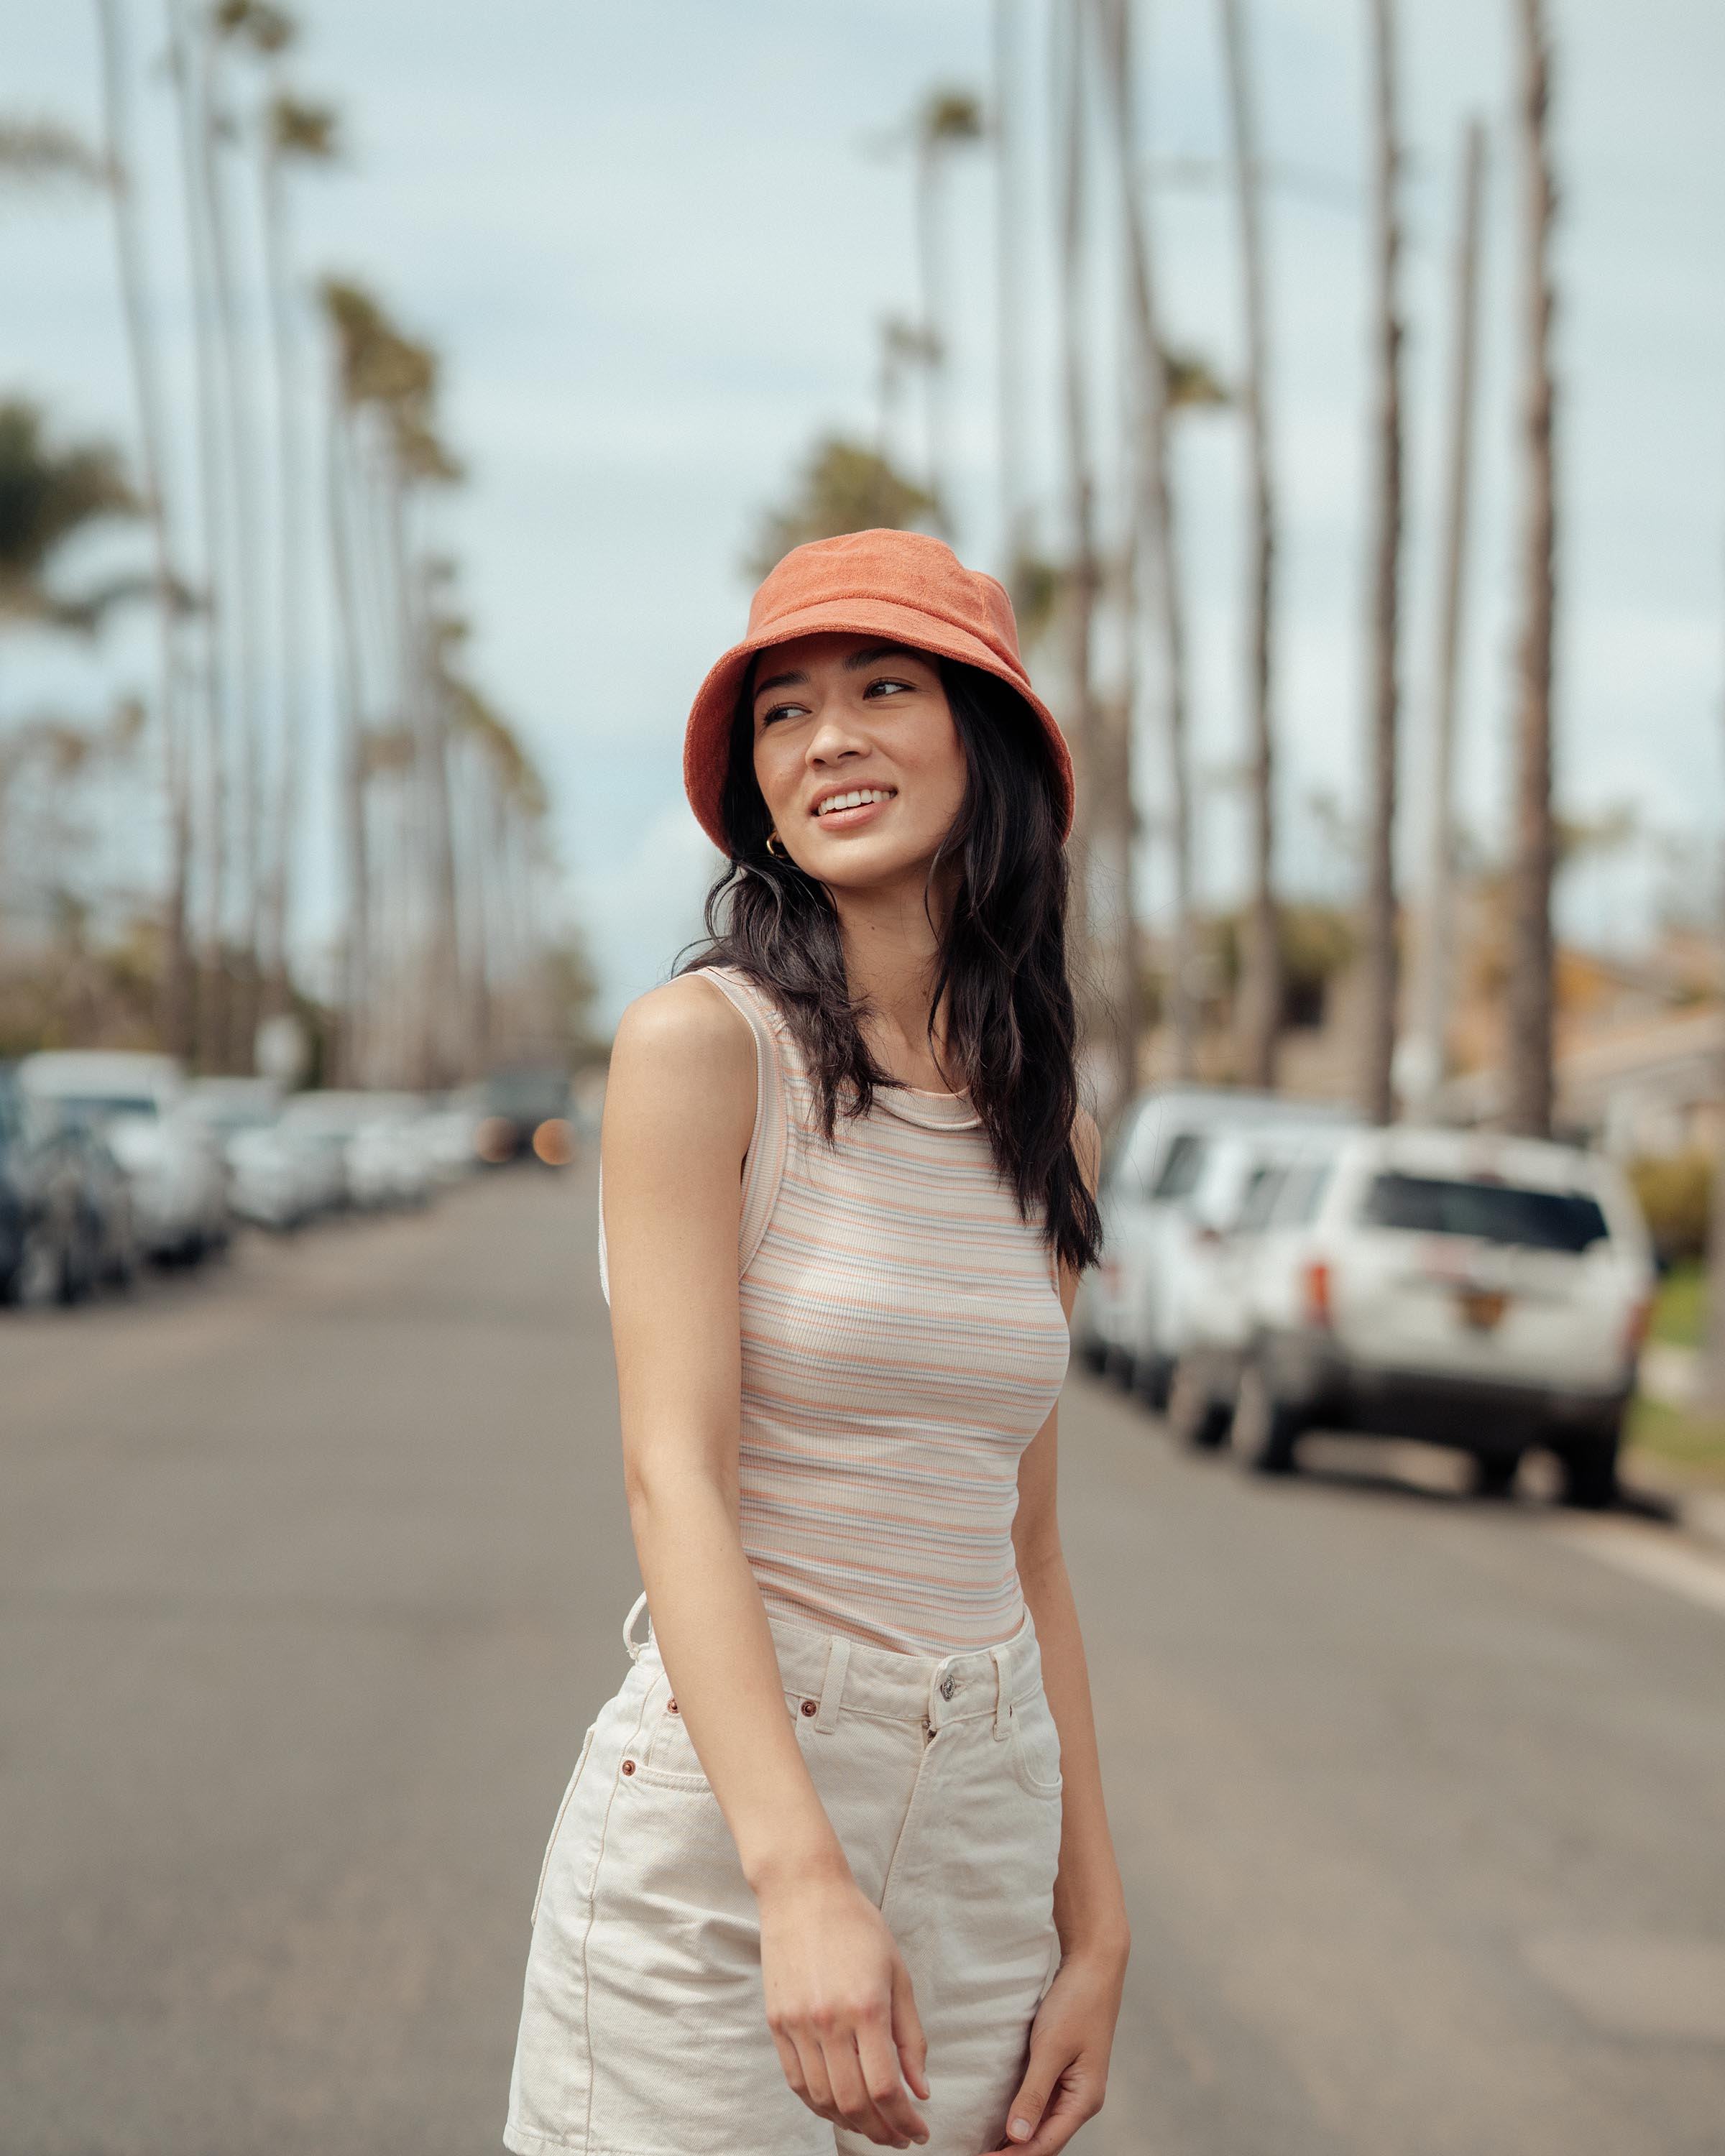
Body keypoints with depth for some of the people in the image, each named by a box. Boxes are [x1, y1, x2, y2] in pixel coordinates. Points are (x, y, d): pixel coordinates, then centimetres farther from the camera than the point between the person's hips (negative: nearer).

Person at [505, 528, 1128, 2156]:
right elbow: (674, 1474, -16)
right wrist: (803, 1878, -28)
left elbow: (1024, 1546, 13)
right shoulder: (704, 1044, -7)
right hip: (717, 1828, -5)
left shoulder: (1044, 1127, 9)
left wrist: (1096, 1929, 8)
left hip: (987, 1834, 5)